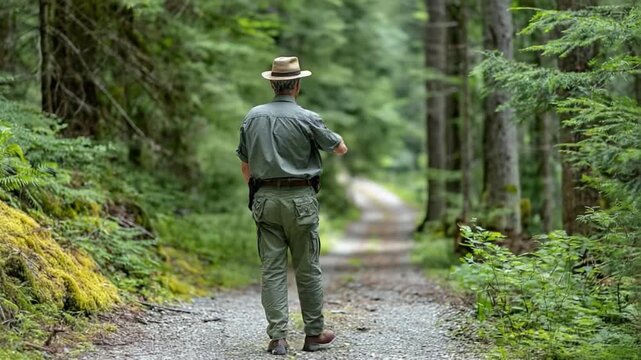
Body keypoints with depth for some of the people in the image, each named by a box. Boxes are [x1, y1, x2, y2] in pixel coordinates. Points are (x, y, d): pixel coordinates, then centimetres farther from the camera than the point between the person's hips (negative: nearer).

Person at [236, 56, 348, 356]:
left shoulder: (253, 117, 3)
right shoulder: (307, 118, -10)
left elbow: (245, 165, 11)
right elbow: (341, 149, 3)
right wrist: (334, 137, 24)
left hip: (265, 199, 3)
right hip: (299, 199, -3)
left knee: (272, 269, 4)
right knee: (307, 269, 7)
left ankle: (277, 337, 0)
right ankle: (314, 333, 15)